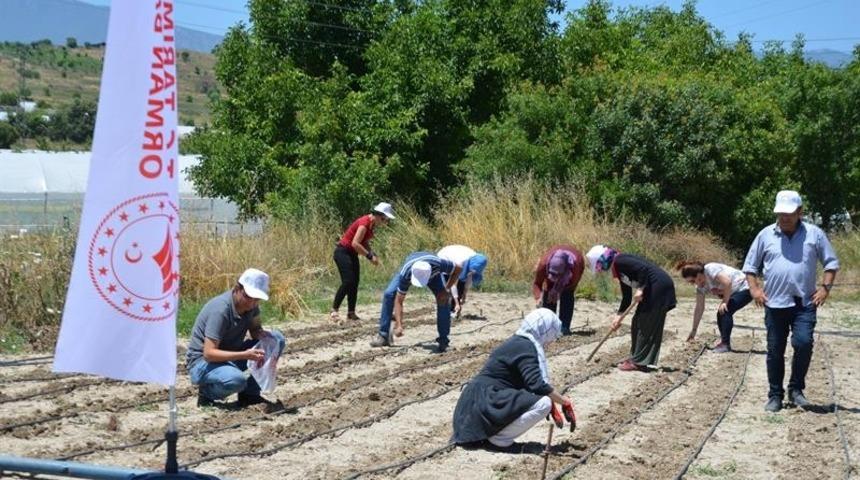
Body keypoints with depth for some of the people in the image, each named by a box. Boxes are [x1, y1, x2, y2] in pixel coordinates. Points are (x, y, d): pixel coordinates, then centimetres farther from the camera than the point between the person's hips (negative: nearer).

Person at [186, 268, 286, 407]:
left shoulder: (251, 304, -5)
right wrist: (245, 355, -38)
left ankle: (250, 393, 1)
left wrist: (261, 334, -14)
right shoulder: (220, 309, -27)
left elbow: (255, 329, 11)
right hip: (202, 361, -8)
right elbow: (209, 353, -29)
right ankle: (206, 392, -5)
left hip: (231, 356, 8)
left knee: (277, 339, -6)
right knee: (236, 380, -39)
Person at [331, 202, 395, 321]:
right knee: (348, 281, -16)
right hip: (343, 252, -10)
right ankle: (334, 310, -11)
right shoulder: (365, 223, -22)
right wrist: (370, 256, -25)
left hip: (352, 254, 10)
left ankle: (351, 313, 9)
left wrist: (372, 254, -2)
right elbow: (355, 243, -29)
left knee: (354, 283, 6)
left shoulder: (372, 223, 6)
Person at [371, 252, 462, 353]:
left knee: (443, 299, -21)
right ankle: (383, 335, -8)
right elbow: (399, 301, -35)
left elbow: (458, 268, -27)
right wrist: (399, 325, -43)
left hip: (432, 273, 0)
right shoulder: (405, 274, -44)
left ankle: (443, 340, -7)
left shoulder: (438, 264, -46)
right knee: (388, 294, -18)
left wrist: (446, 290, -30)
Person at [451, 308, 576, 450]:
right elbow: (537, 386, -22)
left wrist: (552, 403, 21)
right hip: (487, 402, -10)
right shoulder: (525, 347, -13)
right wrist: (565, 401, -11)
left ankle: (487, 432, 12)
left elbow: (530, 383, 25)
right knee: (543, 403, -20)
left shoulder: (518, 342, 16)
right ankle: (499, 439, -10)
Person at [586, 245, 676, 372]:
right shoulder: (619, 269, 19)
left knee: (646, 325, -5)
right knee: (638, 323, 14)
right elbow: (627, 296, 21)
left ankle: (638, 362, -1)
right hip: (653, 289, 10)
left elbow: (643, 268, -23)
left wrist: (640, 289, -21)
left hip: (659, 285, -10)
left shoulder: (619, 261, -10)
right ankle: (636, 358, 20)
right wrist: (619, 316, 20)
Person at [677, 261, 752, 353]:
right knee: (721, 314, 2)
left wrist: (725, 302, -23)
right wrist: (694, 330, 6)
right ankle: (723, 341, 14)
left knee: (725, 311, -20)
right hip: (734, 293, 9)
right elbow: (699, 308, 5)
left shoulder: (710, 269, -25)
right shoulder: (700, 286, 1)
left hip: (744, 289, -9)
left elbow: (727, 282, -35)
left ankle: (725, 344, -14)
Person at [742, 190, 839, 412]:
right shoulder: (766, 235, 5)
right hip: (775, 303, 1)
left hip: (805, 303, -1)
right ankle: (775, 395, 17)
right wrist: (754, 288, -2)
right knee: (775, 351, 6)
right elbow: (750, 265, 12)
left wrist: (825, 287, -3)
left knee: (803, 342, -17)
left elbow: (831, 263, 9)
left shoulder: (814, 234, 3)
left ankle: (796, 389, 2)